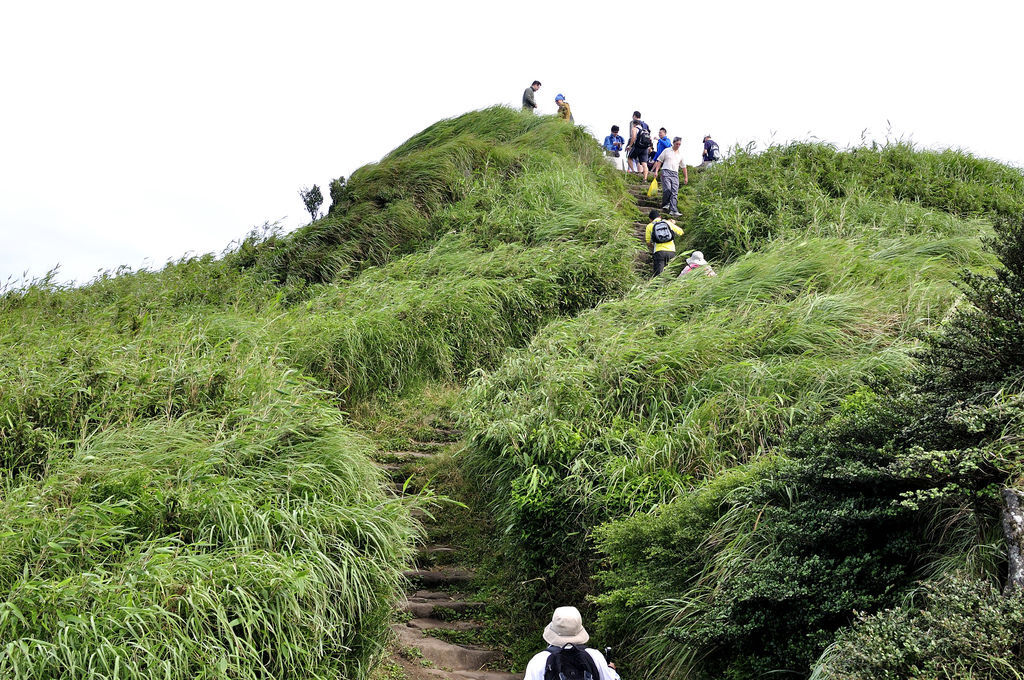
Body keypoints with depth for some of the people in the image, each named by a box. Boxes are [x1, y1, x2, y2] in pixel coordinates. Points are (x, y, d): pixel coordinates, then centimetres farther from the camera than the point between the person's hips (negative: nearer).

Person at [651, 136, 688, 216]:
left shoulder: (680, 154, 18)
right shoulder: (666, 151, 9)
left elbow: (683, 167, 23)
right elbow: (659, 161, 8)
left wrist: (686, 177, 21)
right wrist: (656, 171, -2)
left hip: (675, 174, 3)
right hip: (666, 172, -3)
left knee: (675, 192, -9)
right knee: (667, 189, -20)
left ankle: (673, 210, -15)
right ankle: (665, 204, 0)